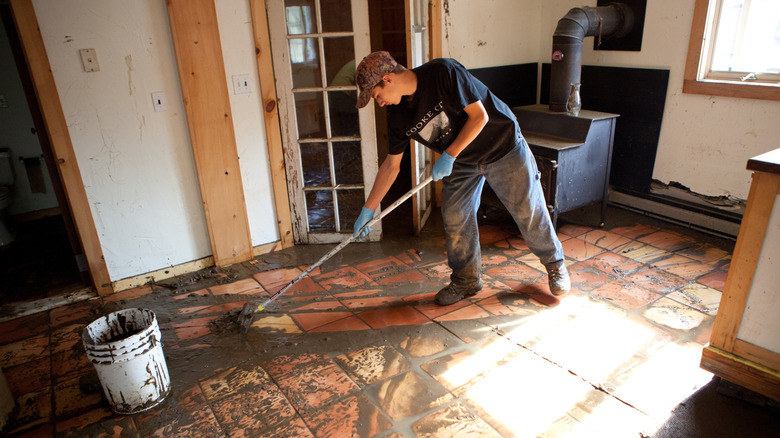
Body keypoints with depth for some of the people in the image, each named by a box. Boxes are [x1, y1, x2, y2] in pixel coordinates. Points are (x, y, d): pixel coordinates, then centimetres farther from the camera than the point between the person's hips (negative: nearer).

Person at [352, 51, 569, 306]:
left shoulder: (443, 72, -28)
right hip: (460, 161, 5)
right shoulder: (398, 115, -9)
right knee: (454, 219, 0)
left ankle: (555, 264, 28)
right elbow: (391, 165, -3)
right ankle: (466, 281, 19)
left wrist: (449, 155, -27)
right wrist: (368, 209, -3)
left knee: (528, 211, 3)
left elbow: (479, 116, -24)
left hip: (502, 145, -5)